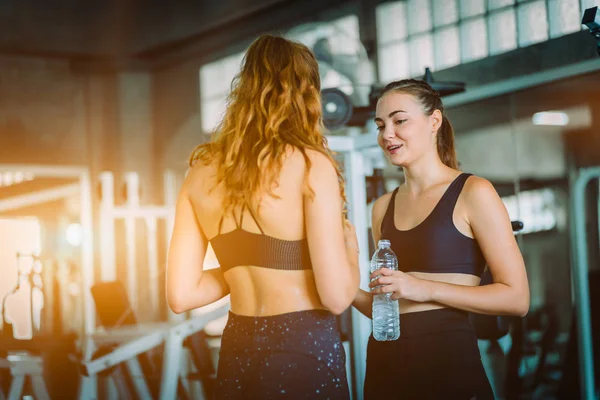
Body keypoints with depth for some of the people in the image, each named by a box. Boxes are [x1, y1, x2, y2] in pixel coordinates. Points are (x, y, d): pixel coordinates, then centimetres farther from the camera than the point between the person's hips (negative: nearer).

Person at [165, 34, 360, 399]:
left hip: (236, 355, 5)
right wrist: (350, 248, 4)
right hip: (303, 353, -5)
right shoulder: (310, 165, -12)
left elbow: (181, 295, 3)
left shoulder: (202, 172, 3)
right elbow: (336, 296, -16)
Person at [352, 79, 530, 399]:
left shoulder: (472, 193, -5)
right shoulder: (383, 207, 12)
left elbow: (516, 298, -9)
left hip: (448, 364, -6)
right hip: (384, 364, 6)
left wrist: (427, 289, -16)